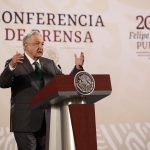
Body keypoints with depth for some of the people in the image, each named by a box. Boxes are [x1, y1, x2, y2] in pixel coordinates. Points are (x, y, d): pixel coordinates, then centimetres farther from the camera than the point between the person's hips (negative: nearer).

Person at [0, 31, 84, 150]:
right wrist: (11, 66, -34)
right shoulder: (15, 64, -1)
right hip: (25, 122, -5)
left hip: (47, 122, 5)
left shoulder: (49, 64, 15)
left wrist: (78, 67, -2)